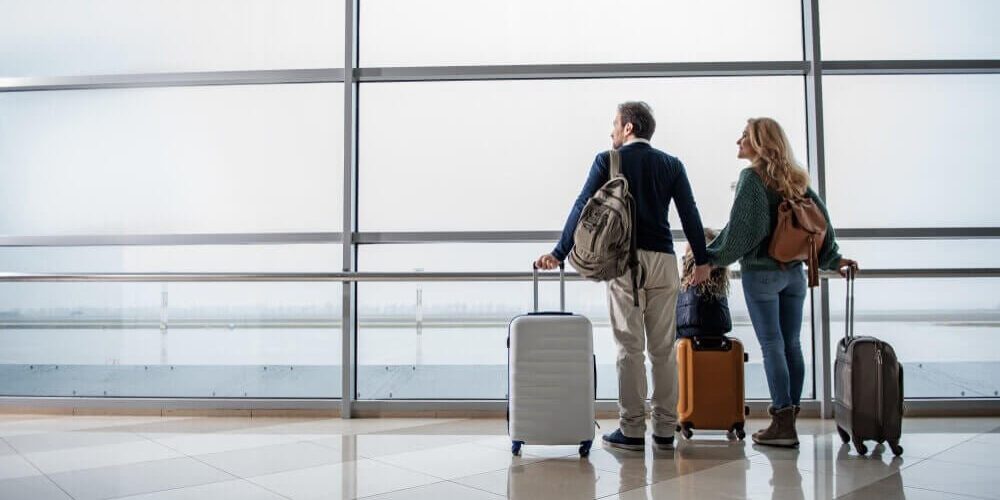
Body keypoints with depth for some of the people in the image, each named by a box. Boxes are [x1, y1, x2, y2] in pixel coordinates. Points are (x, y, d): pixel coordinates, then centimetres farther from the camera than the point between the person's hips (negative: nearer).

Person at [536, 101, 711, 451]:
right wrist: (702, 260, 13)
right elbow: (689, 213, 8)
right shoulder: (671, 164, 13)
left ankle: (632, 430, 1)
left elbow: (582, 208, -1)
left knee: (630, 347, 0)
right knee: (663, 348, 6)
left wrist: (559, 254, 1)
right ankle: (665, 430, 10)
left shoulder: (607, 161, 4)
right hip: (663, 261, 3)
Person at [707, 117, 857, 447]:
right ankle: (789, 417, 16)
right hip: (794, 272, 7)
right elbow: (821, 217, 9)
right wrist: (832, 259, 16)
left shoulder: (752, 177, -9)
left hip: (761, 272, -7)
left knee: (772, 346, -4)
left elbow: (742, 227, -16)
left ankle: (782, 425, 0)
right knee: (791, 345, 9)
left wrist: (711, 257, -9)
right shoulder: (794, 178, 11)